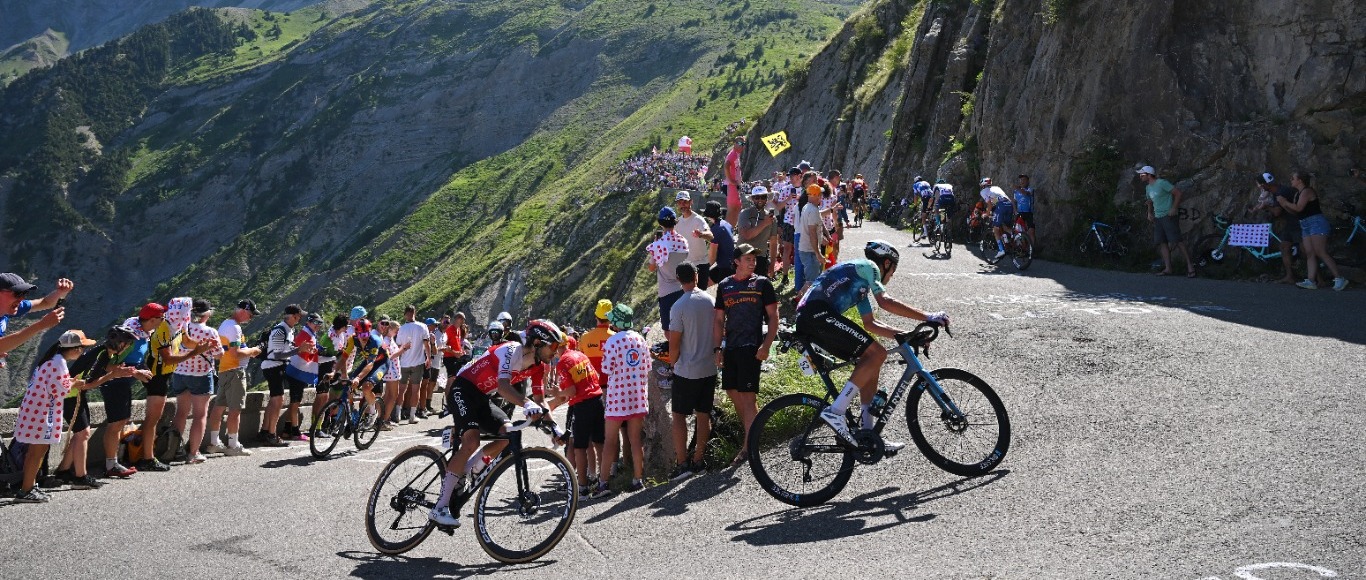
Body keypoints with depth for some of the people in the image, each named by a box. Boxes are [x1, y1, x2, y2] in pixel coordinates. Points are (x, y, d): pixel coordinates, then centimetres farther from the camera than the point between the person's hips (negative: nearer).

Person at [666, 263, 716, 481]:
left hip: (687, 371, -5)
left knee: (679, 415, 2)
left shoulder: (680, 306, -15)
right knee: (703, 415, 11)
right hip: (709, 368, 5)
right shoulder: (711, 300, 1)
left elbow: (674, 344, -13)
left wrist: (674, 364, 4)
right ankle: (698, 461, 17)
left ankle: (682, 463, -2)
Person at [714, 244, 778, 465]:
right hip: (730, 347, 5)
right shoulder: (724, 286, 11)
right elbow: (718, 320, 14)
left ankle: (747, 447, -6)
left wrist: (766, 346, -10)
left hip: (751, 347, -5)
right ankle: (747, 428, 30)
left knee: (748, 395, -8)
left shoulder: (762, 283, 1)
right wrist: (717, 349, 6)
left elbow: (773, 317, -1)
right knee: (732, 391, 9)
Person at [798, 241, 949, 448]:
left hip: (807, 321, 10)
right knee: (877, 353, -13)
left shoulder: (862, 283, 33)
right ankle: (835, 411, -19)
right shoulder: (868, 266, 6)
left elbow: (870, 324, 30)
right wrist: (928, 317, -7)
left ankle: (868, 432, 14)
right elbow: (885, 301, -9)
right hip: (818, 313, -10)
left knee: (870, 362, 13)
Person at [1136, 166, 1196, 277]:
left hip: (1168, 217, -8)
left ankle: (1190, 265, -7)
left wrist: (1173, 209, -17)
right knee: (1162, 243, 2)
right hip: (1157, 218, 8)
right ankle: (1168, 268, 1)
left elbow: (1178, 193, -13)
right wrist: (1149, 213, 16)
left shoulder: (1162, 183, -11)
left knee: (1177, 241, -11)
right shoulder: (1148, 187, 15)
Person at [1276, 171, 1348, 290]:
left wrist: (1285, 202, -7)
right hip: (1307, 226, 10)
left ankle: (1339, 278, -14)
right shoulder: (1298, 194, 18)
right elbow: (1294, 211, 15)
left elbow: (1298, 208, -20)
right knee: (1310, 254, 1)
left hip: (1316, 223, -10)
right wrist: (1283, 204, 7)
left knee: (1321, 253, -15)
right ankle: (1311, 281, -5)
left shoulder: (1307, 191, -11)